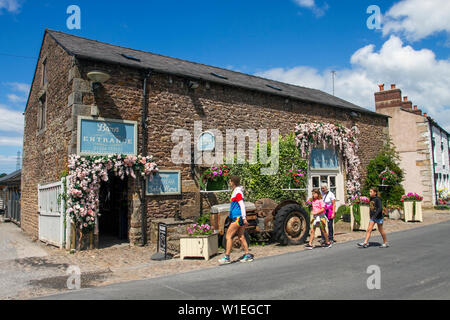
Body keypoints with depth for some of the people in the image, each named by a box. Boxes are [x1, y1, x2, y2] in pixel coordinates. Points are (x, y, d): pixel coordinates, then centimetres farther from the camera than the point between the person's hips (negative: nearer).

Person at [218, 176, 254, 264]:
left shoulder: (237, 192, -13)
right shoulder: (236, 191, 17)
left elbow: (242, 205, -18)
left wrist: (244, 218, -20)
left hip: (238, 217, -10)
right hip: (239, 217, 10)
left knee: (228, 236, -6)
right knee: (241, 237, 12)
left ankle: (227, 257, -3)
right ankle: (247, 255, 14)